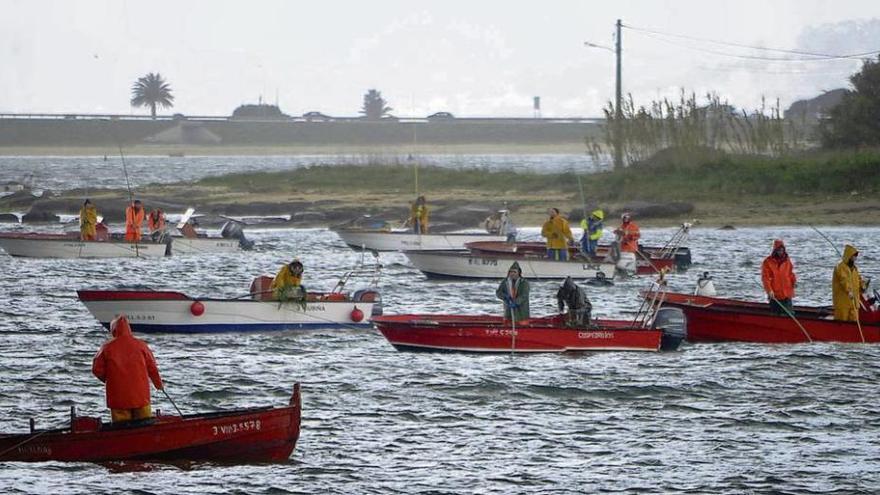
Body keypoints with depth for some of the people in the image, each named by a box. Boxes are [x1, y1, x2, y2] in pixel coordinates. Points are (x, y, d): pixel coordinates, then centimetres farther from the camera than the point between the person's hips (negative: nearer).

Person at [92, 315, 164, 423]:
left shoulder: (107, 347, -4)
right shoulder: (140, 345, -2)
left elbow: (97, 370, -1)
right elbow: (152, 367, 4)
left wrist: (107, 379, 20)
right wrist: (158, 384, 22)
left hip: (117, 398, -1)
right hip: (140, 397, 1)